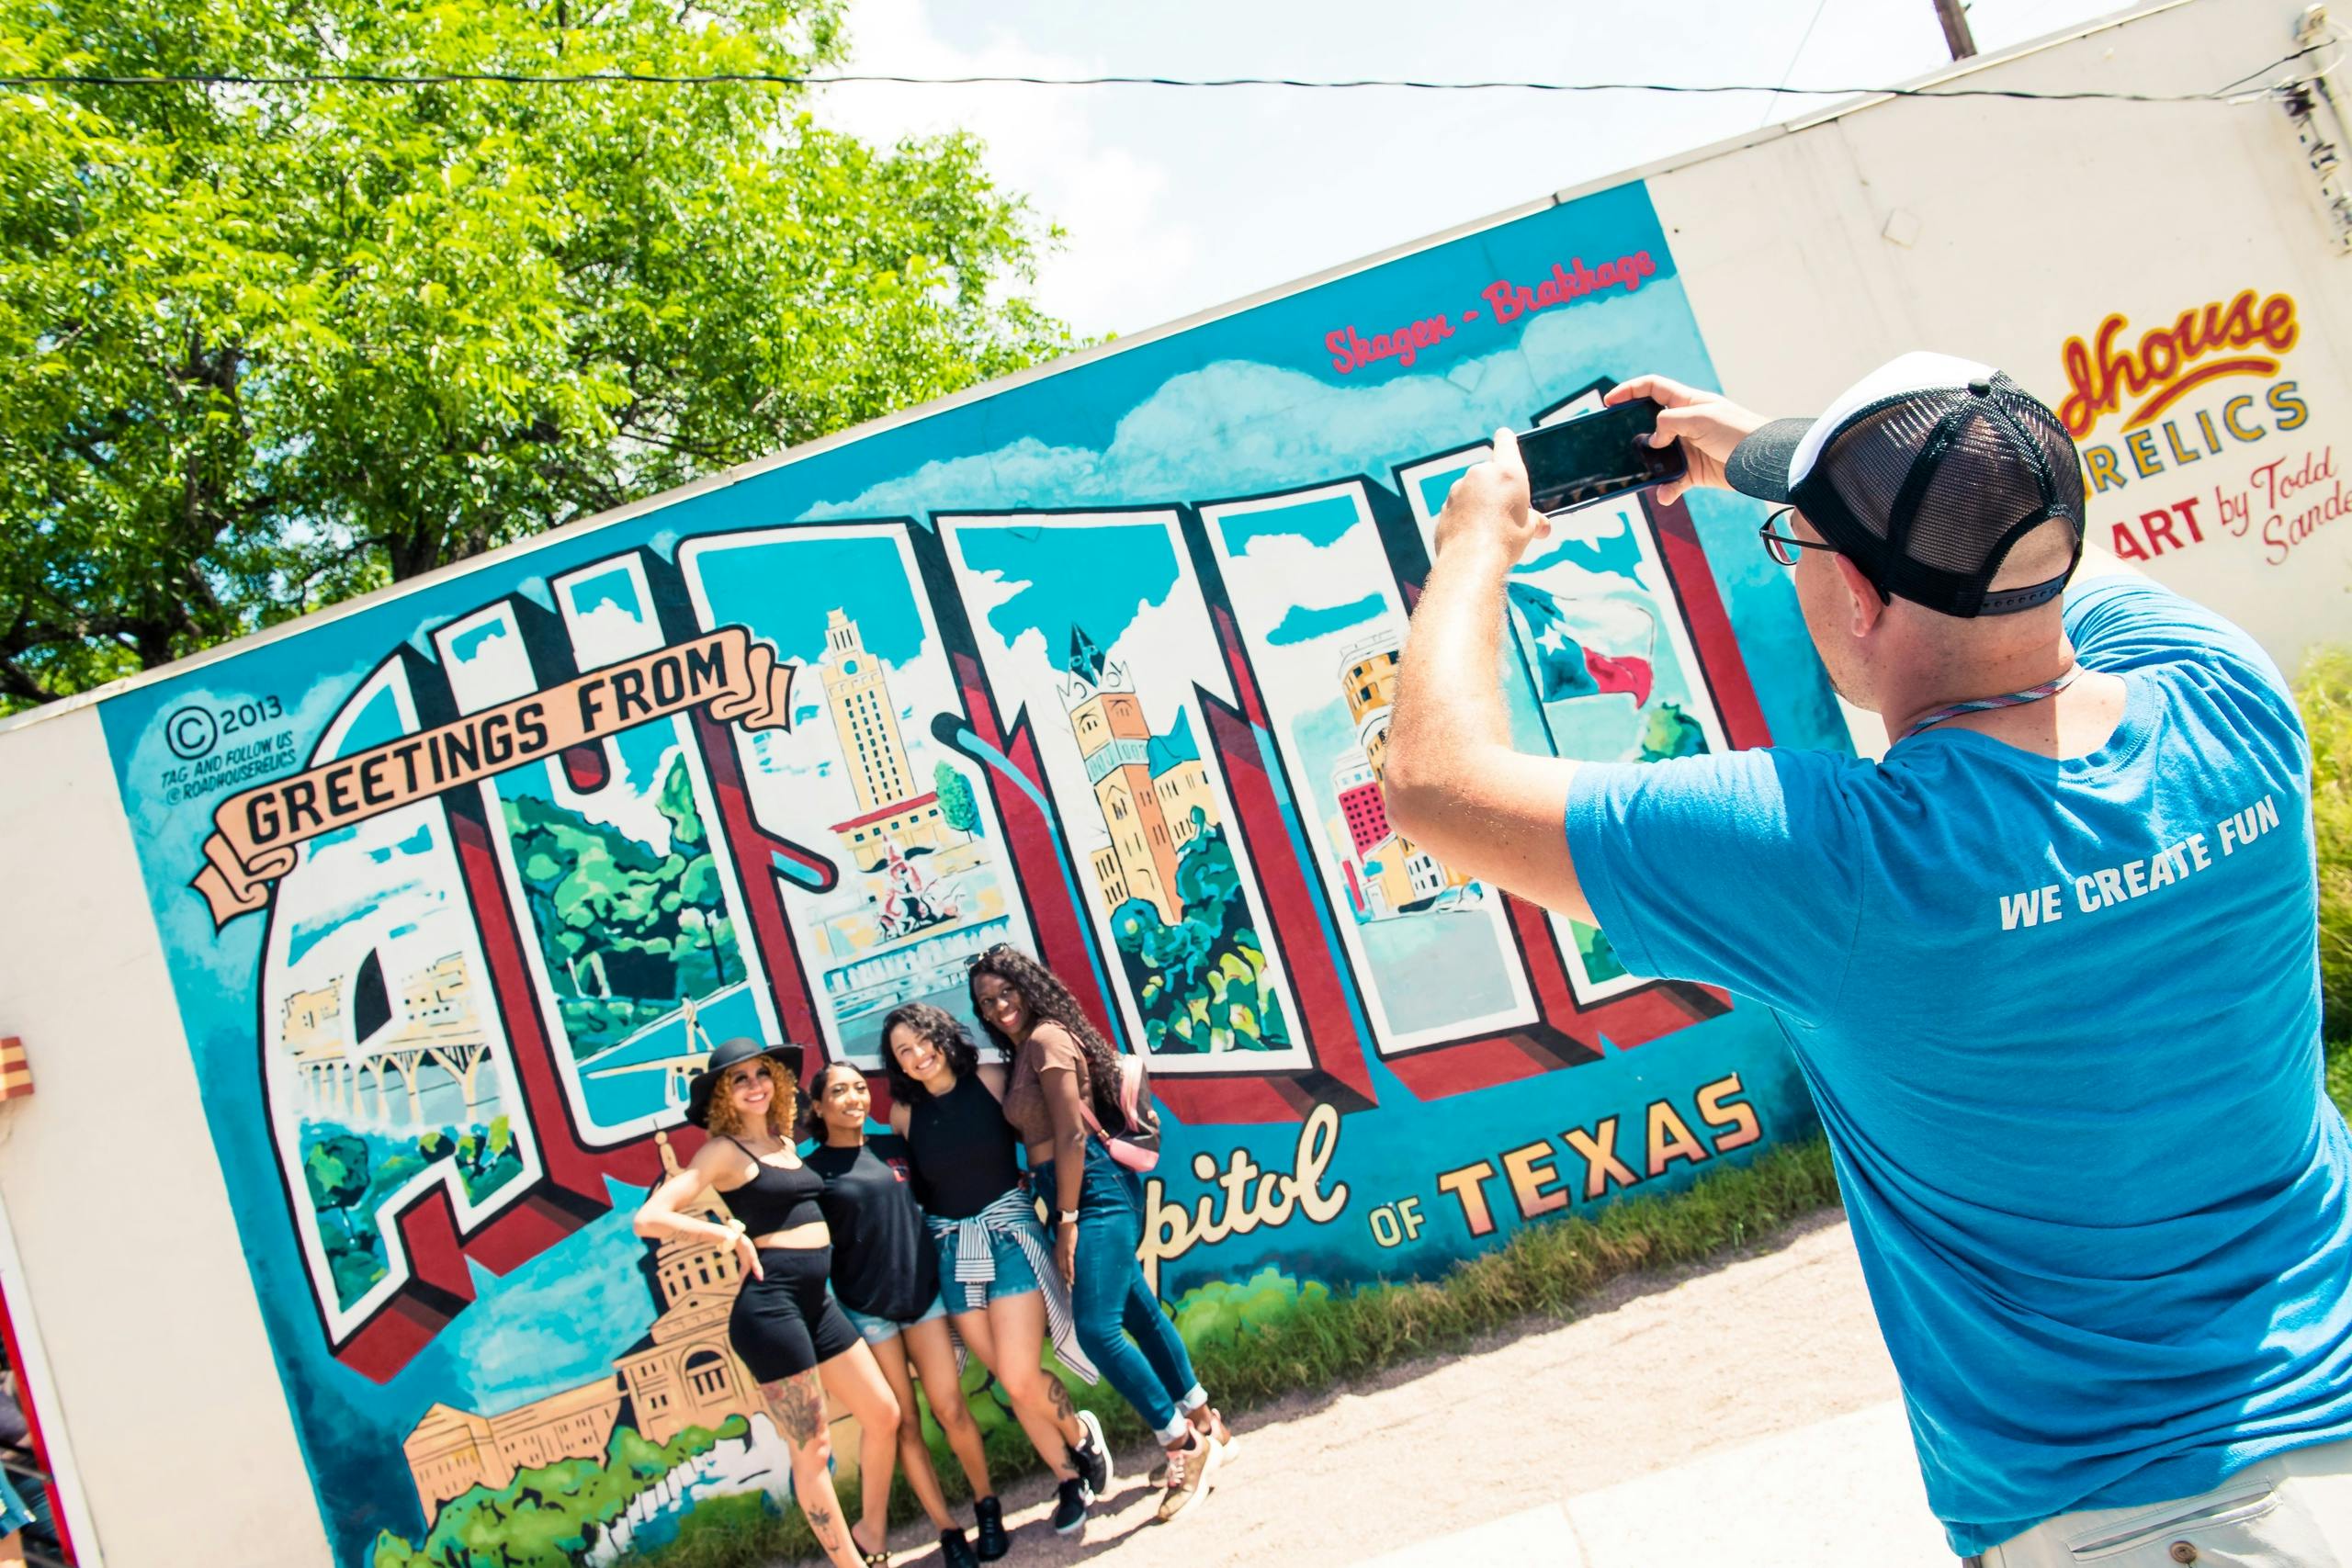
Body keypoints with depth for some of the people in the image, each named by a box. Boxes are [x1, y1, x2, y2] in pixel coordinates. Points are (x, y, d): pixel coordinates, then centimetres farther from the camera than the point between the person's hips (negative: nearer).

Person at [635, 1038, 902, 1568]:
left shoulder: (785, 1143, 15)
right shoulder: (725, 1151, -7)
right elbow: (649, 1218, -17)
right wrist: (729, 1235, -13)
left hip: (816, 1300, 8)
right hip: (770, 1303, -8)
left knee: (883, 1414, 12)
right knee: (813, 1449, 0)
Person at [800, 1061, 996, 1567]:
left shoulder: (894, 1146, 7)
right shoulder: (810, 1170, -2)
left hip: (923, 1292, 2)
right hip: (865, 1309, -2)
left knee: (950, 1408, -2)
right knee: (904, 1422, 3)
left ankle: (987, 1504, 17)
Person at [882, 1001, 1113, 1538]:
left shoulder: (990, 1080, -5)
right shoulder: (905, 1113, 2)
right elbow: (908, 1186, 15)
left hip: (1008, 1233, -3)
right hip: (952, 1251, 3)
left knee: (1019, 1378, -12)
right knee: (1012, 1380, 5)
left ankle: (1081, 1435, 19)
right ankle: (1069, 1478, 23)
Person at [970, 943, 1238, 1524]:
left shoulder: (1046, 1038, -11)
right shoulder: (1025, 1048, 17)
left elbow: (1071, 1135, -17)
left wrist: (1067, 1221, -17)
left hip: (1096, 1192, -10)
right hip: (1089, 1196, 10)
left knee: (1097, 1328, -14)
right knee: (1140, 1313, 15)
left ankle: (1185, 1444, -3)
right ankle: (1204, 1429, 26)